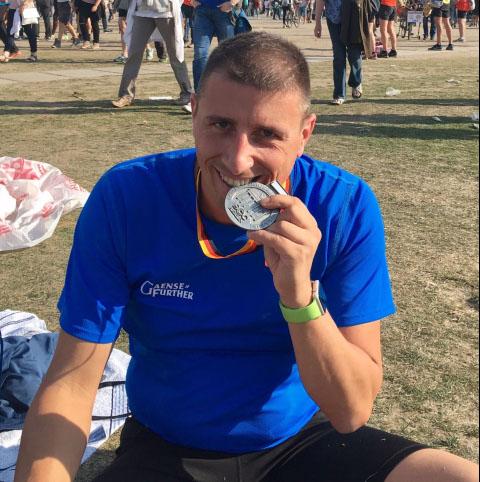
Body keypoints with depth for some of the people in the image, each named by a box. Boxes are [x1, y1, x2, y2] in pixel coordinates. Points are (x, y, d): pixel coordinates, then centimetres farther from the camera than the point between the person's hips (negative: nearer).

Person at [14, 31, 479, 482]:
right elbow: (71, 383, -14)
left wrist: (301, 297, -32)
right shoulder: (125, 197, -17)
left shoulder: (346, 206, -16)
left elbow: (352, 411, -16)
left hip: (300, 443, 1)